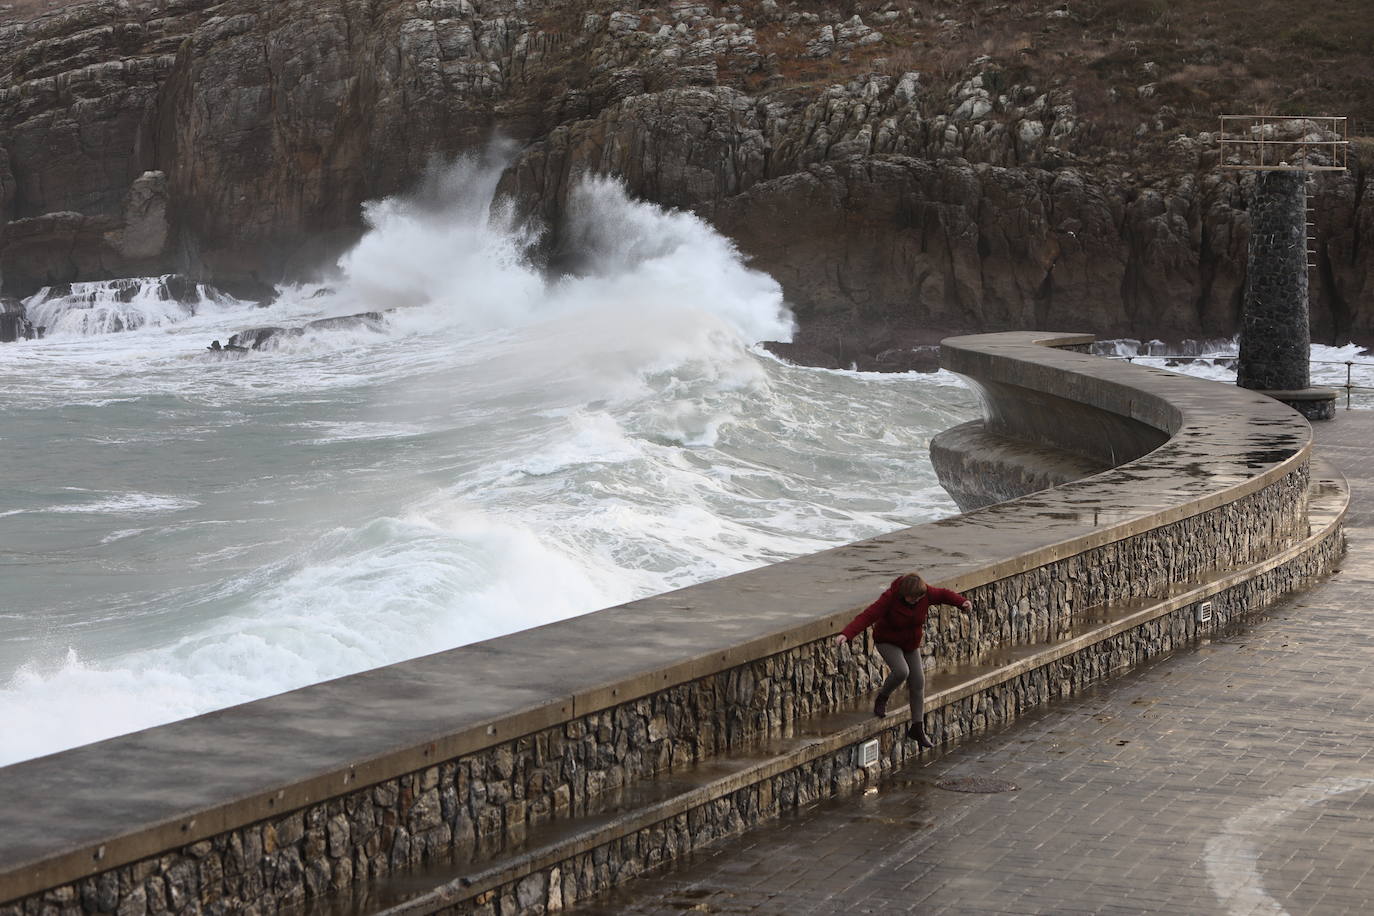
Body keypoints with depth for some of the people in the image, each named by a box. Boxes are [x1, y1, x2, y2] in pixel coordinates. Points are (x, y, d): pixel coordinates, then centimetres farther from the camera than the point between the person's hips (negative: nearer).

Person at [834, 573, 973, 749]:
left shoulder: (925, 593, -19)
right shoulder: (890, 597, -32)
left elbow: (944, 595, -1)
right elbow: (867, 616, -39)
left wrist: (962, 602, -21)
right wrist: (846, 634, -51)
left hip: (911, 643, 5)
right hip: (888, 642, -5)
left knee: (918, 682, 2)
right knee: (901, 671, -29)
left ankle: (917, 727, 13)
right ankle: (882, 697, 3)